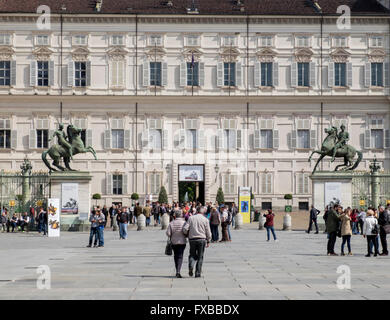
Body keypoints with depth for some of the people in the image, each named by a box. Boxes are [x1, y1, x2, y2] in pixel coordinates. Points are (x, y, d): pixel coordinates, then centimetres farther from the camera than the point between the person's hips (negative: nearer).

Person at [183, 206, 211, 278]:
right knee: (200, 257, 7)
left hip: (192, 239, 1)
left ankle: (191, 266, -12)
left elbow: (185, 228, -5)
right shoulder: (205, 220, -1)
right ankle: (198, 273, 5)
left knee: (192, 255, 15)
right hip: (202, 239, -1)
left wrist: (187, 234, 15)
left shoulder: (191, 218, 1)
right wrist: (208, 241, 12)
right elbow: (208, 232, 1)